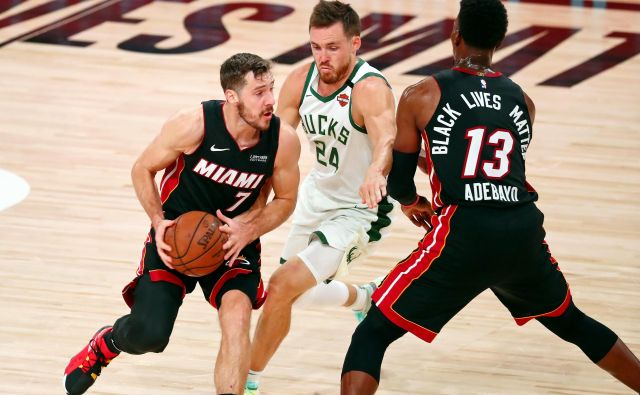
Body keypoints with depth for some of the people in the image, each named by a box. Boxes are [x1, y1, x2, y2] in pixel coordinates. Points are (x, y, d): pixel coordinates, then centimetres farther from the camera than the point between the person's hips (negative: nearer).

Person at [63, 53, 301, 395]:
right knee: (149, 336, -11)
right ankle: (104, 344, 26)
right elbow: (143, 169, -7)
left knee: (237, 318, -26)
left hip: (234, 238, 2)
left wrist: (249, 230, -16)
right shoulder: (194, 125, -24)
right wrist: (158, 222, -19)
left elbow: (285, 200, 2)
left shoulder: (283, 141, -17)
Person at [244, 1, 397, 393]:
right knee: (297, 291, 23)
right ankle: (367, 299, 54)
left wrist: (376, 171, -71)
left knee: (283, 285, -20)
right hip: (317, 195, 8)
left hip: (357, 210, -7)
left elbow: (387, 139, -48)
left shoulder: (371, 89, -29)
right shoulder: (300, 81, -10)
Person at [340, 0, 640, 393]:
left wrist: (412, 202, 34)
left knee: (371, 335, 3)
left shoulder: (421, 96, 3)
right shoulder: (522, 100, 15)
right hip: (524, 232, 4)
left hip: (463, 238, -4)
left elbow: (399, 183, 10)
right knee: (572, 323, 31)